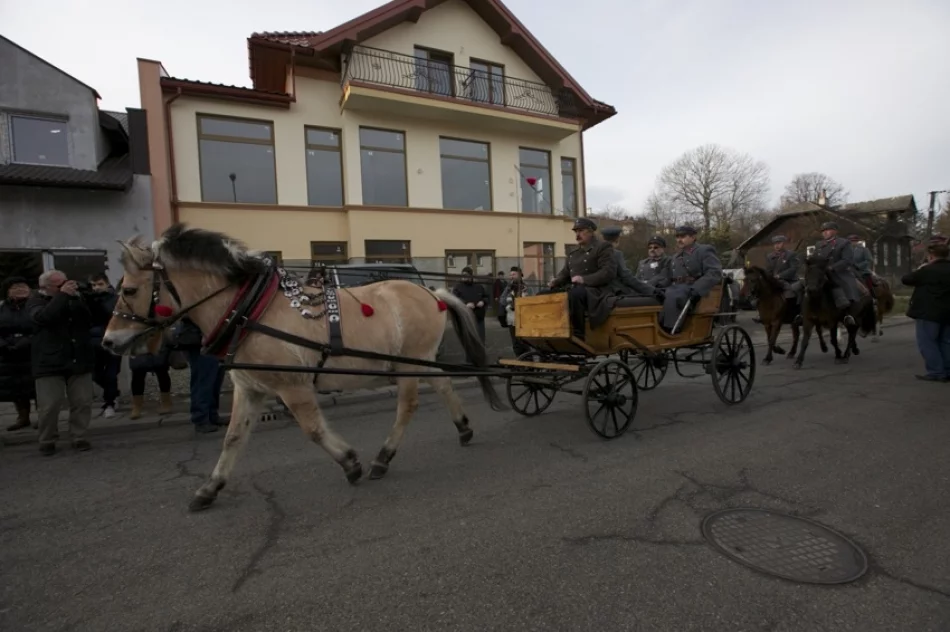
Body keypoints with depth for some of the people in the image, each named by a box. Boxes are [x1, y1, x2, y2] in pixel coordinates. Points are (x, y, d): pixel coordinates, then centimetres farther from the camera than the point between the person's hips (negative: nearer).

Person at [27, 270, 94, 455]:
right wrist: (62, 295, -21)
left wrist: (77, 298, -11)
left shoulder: (76, 298, 12)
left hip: (79, 360, 3)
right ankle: (47, 440, 17)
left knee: (83, 402, 3)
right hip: (49, 363, -3)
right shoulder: (36, 302, 2)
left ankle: (79, 437, 16)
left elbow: (91, 321, -1)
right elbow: (43, 317, -21)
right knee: (49, 405, 0)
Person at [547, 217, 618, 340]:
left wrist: (584, 279, -24)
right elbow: (565, 272, 23)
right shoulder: (573, 253, 22)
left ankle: (578, 335, -30)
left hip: (595, 292, -7)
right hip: (575, 291, 7)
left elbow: (609, 273, -13)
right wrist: (556, 281, -2)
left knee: (575, 293, -38)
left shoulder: (604, 247, 0)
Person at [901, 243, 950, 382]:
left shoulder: (927, 270, -13)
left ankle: (936, 372, -5)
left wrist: (918, 271, 11)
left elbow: (905, 280, -5)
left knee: (927, 342, -2)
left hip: (929, 312, -7)